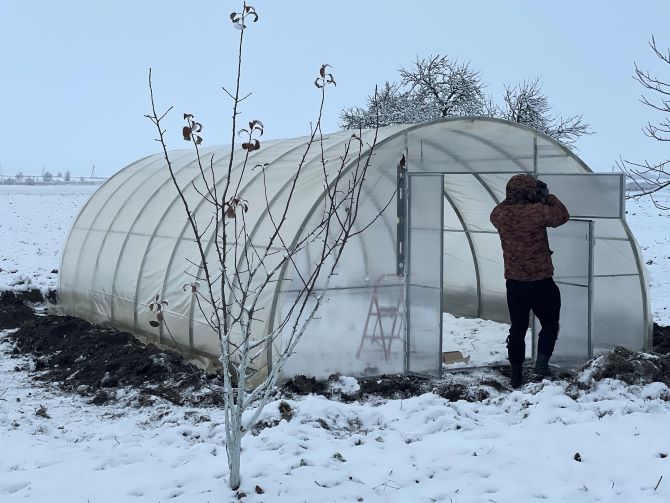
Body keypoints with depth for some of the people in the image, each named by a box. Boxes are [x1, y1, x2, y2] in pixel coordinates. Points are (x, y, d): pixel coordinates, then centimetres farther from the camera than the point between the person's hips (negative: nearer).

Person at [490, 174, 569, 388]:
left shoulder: (500, 214, -6)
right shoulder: (538, 212, -18)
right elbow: (562, 215, 0)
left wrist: (513, 197, 16)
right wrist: (548, 196, 9)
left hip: (514, 282, 4)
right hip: (541, 281, -4)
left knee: (517, 327, 15)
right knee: (549, 323, 16)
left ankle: (516, 374, 19)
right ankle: (542, 360, 0)